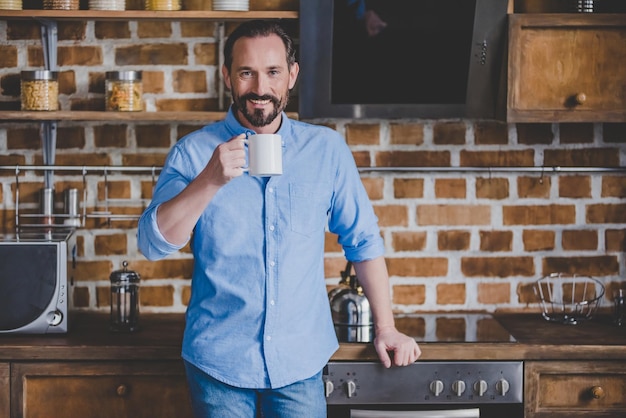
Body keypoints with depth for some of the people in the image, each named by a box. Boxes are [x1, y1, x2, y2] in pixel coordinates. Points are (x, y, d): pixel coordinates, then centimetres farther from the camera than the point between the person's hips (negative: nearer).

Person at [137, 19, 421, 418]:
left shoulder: (327, 149, 0)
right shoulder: (194, 152, -3)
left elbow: (363, 240, 8)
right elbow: (153, 243, -12)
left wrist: (385, 327, 7)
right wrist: (210, 181, -23)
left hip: (301, 360, 1)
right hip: (218, 360, -1)